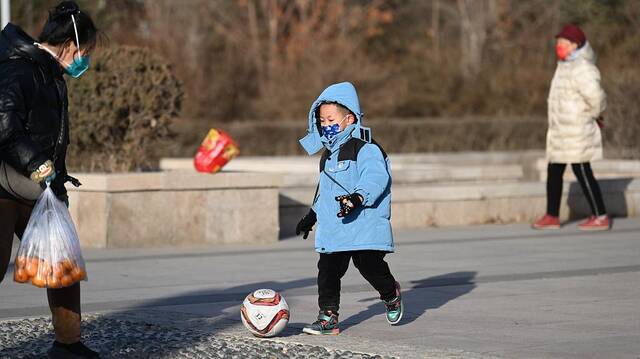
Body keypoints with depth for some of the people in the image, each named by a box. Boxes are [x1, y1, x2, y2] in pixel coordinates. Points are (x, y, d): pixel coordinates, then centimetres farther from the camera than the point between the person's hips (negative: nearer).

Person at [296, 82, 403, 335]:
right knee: (328, 269, -2)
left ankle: (390, 293, 20)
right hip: (333, 227, 7)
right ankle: (328, 316, 2)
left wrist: (358, 197, -38)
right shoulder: (329, 153, 20)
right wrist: (312, 215, 36)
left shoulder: (365, 148, -8)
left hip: (365, 223, -7)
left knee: (369, 264, -10)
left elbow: (375, 177, -23)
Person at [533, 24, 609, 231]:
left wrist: (594, 115, -12)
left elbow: (595, 96, -31)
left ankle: (600, 218, 2)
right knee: (554, 172, 12)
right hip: (560, 132, 10)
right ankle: (552, 217, 19)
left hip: (576, 132, -10)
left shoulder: (581, 68, -19)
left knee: (582, 172, -5)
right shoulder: (565, 65, 12)